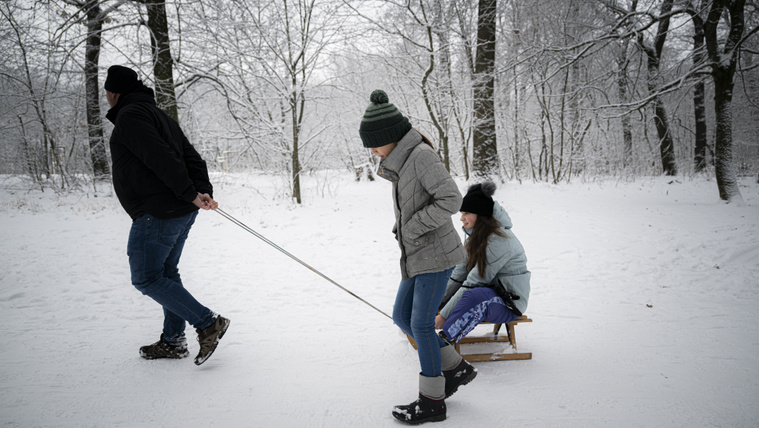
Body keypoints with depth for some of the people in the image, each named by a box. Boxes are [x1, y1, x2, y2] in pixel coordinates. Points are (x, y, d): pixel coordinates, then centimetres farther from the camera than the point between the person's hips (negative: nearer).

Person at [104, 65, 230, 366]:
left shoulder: (129, 116, -8)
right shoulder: (160, 116, 22)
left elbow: (162, 158, -21)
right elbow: (192, 157, 12)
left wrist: (191, 194, -23)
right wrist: (204, 191, -1)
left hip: (157, 213, -10)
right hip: (182, 212, 10)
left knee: (146, 279, -2)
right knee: (166, 273, 16)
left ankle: (208, 323, -6)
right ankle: (173, 342, 23)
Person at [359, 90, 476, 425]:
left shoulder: (421, 155, -16)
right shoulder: (400, 163, 12)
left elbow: (451, 199, -23)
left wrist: (413, 227, -19)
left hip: (435, 254, -10)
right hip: (416, 257, 10)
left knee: (421, 324, -3)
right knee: (402, 316, 13)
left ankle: (432, 401, 11)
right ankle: (455, 368, 25)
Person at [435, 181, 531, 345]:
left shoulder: (499, 241, -24)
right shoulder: (476, 235, 5)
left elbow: (475, 282, -25)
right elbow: (460, 273, 4)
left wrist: (444, 315, -22)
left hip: (509, 304, -9)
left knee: (475, 295, -37)